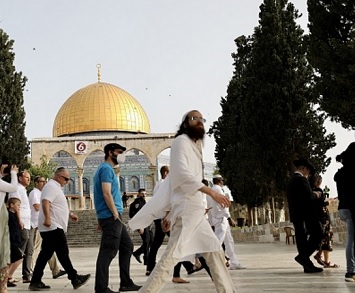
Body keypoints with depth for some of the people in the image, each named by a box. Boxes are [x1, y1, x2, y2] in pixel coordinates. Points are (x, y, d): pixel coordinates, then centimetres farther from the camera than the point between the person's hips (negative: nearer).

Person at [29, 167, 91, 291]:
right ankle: (75, 279, -3)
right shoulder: (51, 186, -11)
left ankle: (35, 282, 9)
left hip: (54, 227, 11)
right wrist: (47, 218, -37)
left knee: (45, 254, 8)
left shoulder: (56, 187, 23)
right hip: (53, 227, -11)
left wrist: (70, 214, 36)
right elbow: (45, 202, -26)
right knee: (63, 253, -7)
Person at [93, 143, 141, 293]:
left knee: (127, 247, 14)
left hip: (113, 217, 11)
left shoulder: (107, 169, 21)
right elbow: (106, 194, -19)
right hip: (111, 217, -11)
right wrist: (116, 215, -19)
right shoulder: (106, 168, -10)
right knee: (108, 252, -9)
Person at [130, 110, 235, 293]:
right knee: (173, 254, -15)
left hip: (195, 209, 10)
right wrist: (211, 192, -28)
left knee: (213, 249, 11)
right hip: (187, 207, -10)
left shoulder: (193, 146, 23)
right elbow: (182, 173, -21)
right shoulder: (182, 141, -6)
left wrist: (169, 215, 22)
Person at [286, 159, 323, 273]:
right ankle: (303, 256, -17)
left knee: (301, 238, 6)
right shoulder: (301, 179, -10)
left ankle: (307, 266, 6)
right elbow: (309, 196, -19)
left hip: (295, 214, 9)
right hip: (306, 213, -9)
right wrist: (315, 194, 1)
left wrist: (312, 194, 20)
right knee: (317, 234, -7)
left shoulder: (290, 180, 19)